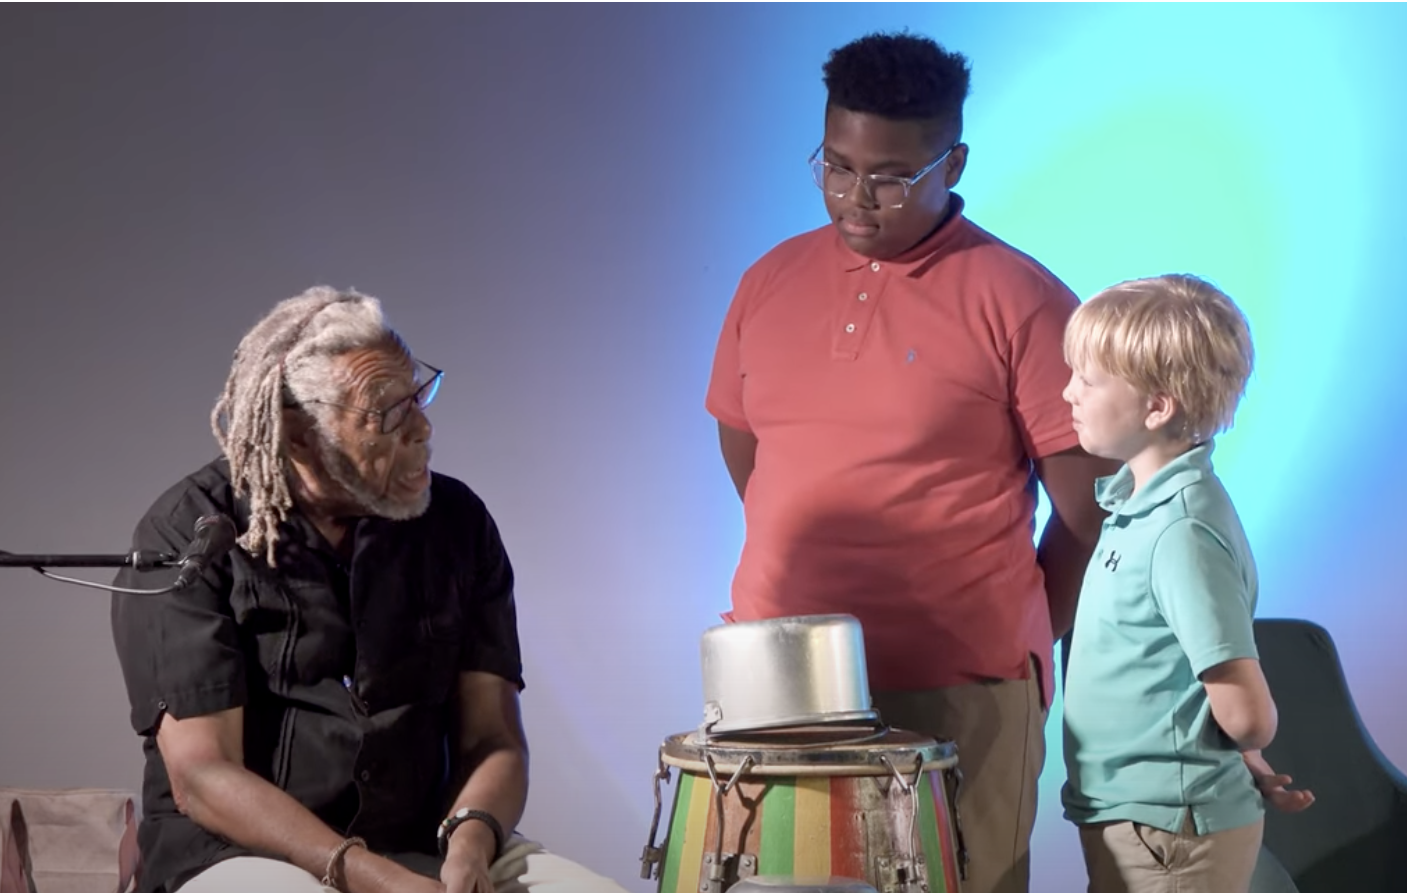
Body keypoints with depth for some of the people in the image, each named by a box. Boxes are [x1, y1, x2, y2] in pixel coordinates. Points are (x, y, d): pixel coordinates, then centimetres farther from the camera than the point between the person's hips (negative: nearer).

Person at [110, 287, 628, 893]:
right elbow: (201, 774, -12)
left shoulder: (456, 523, 5)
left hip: (423, 844, 4)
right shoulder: (188, 536, -7)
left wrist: (470, 843, -18)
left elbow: (491, 739, 5)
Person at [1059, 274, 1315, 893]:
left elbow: (1247, 717, -22)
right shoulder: (1138, 501, 5)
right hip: (1128, 819, 8)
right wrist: (1251, 769, 11)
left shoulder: (1183, 532, -22)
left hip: (1166, 836, -8)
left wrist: (1246, 764, -2)